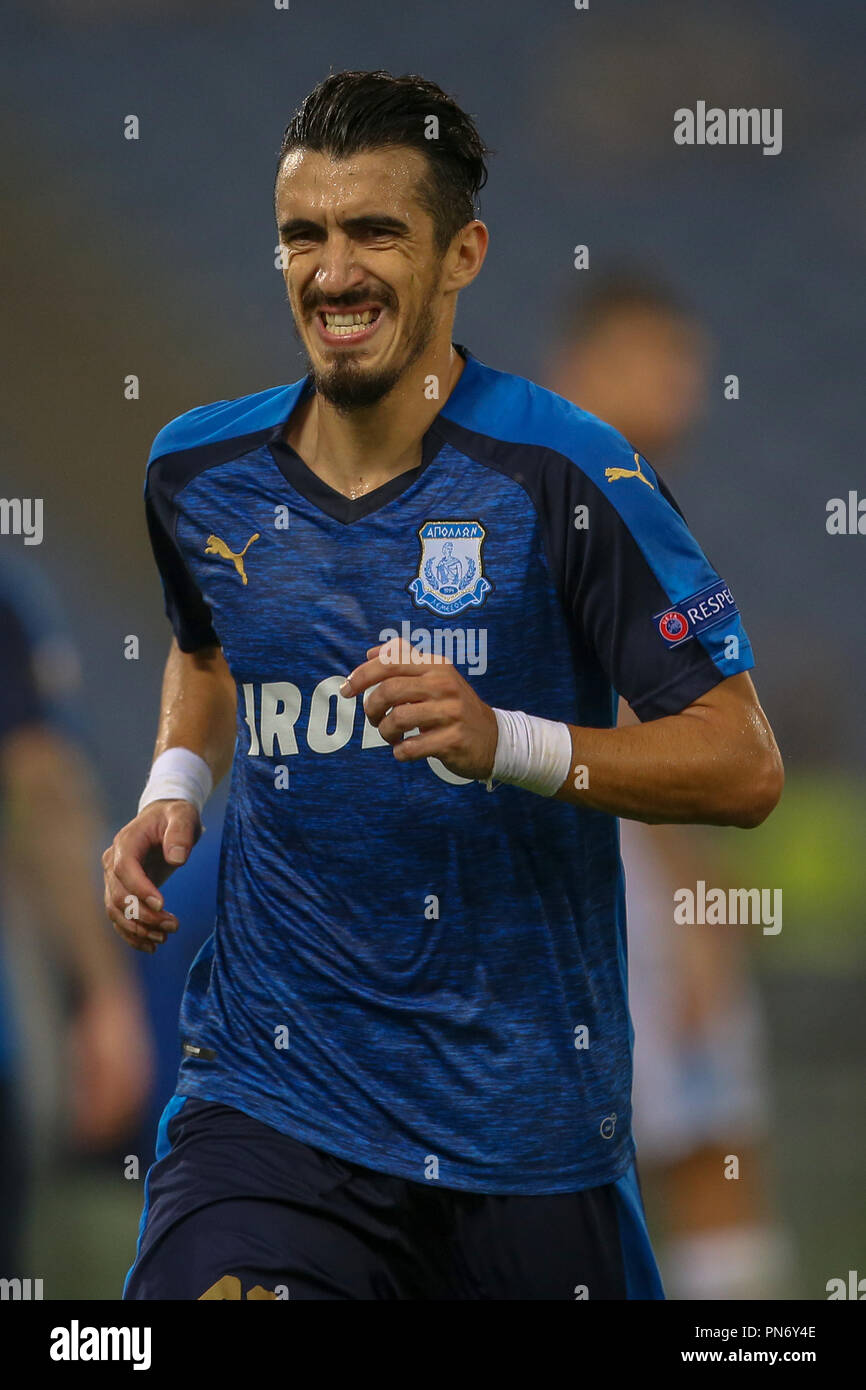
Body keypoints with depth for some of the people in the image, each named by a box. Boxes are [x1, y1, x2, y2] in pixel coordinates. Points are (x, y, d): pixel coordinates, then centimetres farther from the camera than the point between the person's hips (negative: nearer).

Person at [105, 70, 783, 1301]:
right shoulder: (200, 472, 5)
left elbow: (742, 764, -10)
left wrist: (505, 743, -23)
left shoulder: (562, 474, -9)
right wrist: (174, 788, 9)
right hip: (268, 1094, 2)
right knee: (203, 1290, -23)